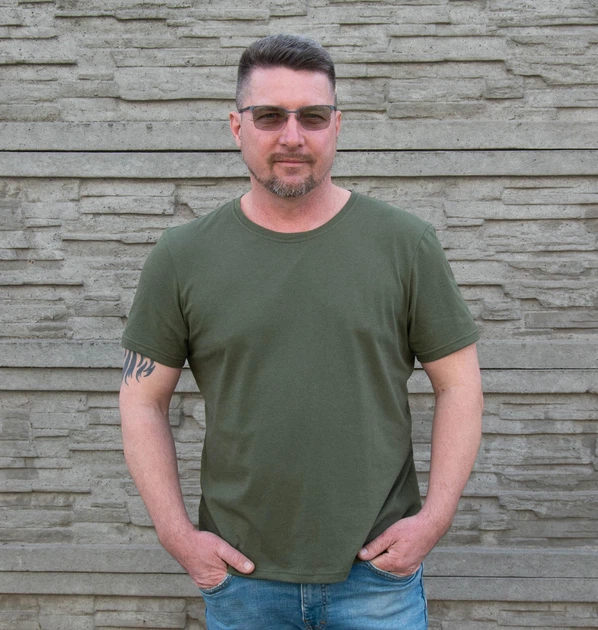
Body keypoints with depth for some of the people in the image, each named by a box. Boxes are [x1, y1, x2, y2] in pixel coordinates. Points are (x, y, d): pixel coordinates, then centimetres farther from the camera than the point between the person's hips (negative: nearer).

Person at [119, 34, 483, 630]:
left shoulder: (406, 244, -3)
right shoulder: (181, 258, -2)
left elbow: (459, 384, 0)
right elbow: (142, 400, 3)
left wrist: (434, 517, -7)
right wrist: (176, 532, -4)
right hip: (239, 575, 1)